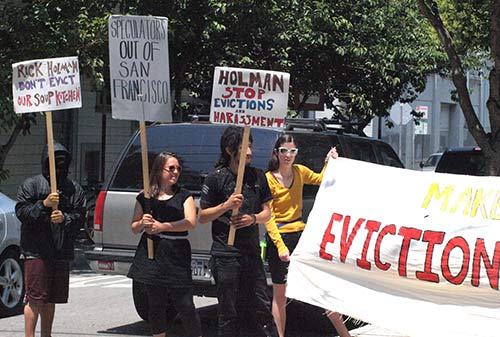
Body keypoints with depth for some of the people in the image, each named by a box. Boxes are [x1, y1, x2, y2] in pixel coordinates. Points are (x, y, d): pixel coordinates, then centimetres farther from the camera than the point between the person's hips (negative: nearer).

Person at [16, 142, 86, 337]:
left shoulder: (74, 189, 13)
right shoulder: (32, 185, 2)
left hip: (62, 252, 5)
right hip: (36, 250, -4)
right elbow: (21, 212, -5)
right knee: (35, 298, -9)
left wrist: (65, 218, -14)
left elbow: (80, 217, 6)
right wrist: (43, 204, -18)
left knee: (51, 300, 13)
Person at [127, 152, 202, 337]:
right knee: (155, 306, 6)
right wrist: (142, 224, -8)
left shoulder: (184, 196, 7)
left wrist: (163, 226, -15)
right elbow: (134, 228, 15)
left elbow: (190, 223, -7)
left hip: (177, 257, -2)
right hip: (152, 256, 2)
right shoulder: (145, 198, 11)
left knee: (185, 306, -6)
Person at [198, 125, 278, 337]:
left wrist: (253, 218, -9)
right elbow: (202, 217, -2)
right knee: (229, 312, 1)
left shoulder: (257, 177, 9)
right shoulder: (216, 178, -4)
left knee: (261, 308, 7)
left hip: (252, 254, 4)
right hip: (225, 255, -4)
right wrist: (226, 205, -18)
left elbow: (267, 212, 13)